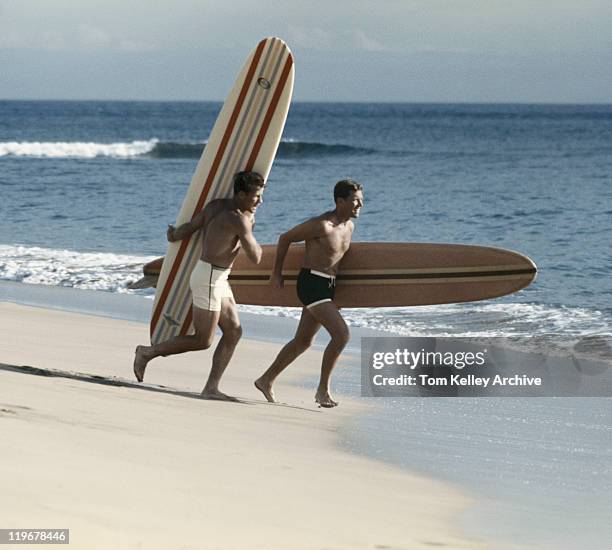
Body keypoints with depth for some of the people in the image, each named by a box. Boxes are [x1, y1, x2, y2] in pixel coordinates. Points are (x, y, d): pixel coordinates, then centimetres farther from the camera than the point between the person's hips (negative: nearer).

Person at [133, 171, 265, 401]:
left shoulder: (216, 205, 5)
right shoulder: (239, 220, -20)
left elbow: (188, 228, 12)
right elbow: (255, 257, -14)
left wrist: (173, 235, 33)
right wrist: (250, 229, 1)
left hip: (218, 279, 10)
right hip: (209, 278, -10)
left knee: (234, 331, 6)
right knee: (202, 341, -1)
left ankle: (211, 388, 6)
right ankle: (148, 352, 12)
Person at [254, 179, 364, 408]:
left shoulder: (349, 226, 8)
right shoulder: (321, 225, -17)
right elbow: (285, 238, -7)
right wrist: (276, 274, 3)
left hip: (327, 286, 9)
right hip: (312, 283, -9)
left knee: (303, 341, 15)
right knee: (341, 334, -18)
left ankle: (266, 380, 28)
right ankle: (323, 389, -9)